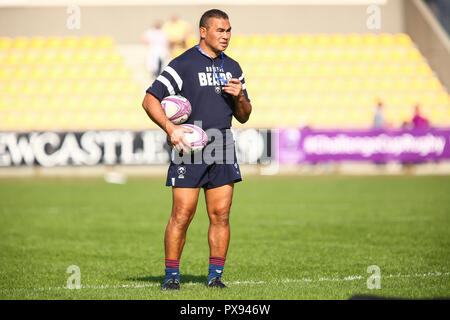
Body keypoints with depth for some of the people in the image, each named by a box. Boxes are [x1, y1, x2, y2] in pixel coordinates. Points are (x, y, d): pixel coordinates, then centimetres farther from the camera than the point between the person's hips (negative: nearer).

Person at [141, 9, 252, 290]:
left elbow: (243, 117, 19)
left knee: (221, 215, 1)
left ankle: (215, 275, 8)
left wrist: (240, 97, -2)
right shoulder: (183, 64, -3)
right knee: (182, 215, -6)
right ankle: (172, 275, 3)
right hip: (189, 150, -5)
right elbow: (150, 100, -6)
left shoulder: (233, 68, 15)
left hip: (222, 151, 5)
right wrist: (171, 129, -18)